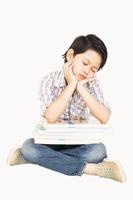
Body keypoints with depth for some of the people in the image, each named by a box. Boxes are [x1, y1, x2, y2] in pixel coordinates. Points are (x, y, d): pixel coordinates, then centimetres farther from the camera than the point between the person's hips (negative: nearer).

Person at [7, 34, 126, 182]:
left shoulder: (92, 84, -8)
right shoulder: (50, 80, -14)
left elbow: (104, 118, -23)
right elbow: (50, 117, -29)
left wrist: (81, 88, -25)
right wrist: (71, 85, -27)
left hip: (79, 142, 1)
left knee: (99, 150, -30)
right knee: (28, 147, -31)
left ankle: (43, 157, -20)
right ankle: (92, 168, -31)